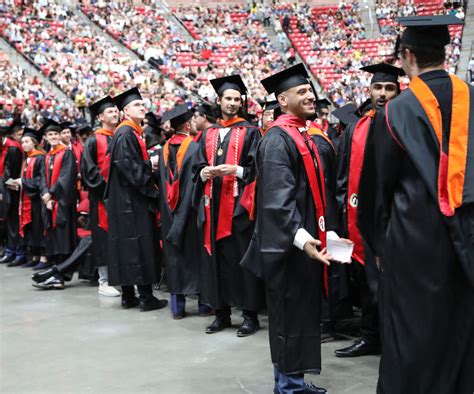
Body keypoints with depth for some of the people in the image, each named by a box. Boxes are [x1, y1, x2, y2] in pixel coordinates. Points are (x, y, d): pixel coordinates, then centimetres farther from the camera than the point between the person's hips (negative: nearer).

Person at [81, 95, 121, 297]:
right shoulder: (93, 141, 0)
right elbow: (88, 170, -7)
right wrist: (105, 183, -18)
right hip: (102, 194, -5)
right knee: (104, 236, -3)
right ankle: (103, 282, 2)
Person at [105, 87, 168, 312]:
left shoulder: (132, 133, 17)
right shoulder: (125, 134, -13)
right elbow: (128, 167, -21)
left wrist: (150, 162, 9)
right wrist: (151, 163, -10)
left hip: (128, 199, 10)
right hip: (131, 199, -10)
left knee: (127, 243, 9)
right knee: (139, 243, -6)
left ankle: (128, 296, 14)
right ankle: (146, 297, -2)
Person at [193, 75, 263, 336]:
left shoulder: (250, 132, 4)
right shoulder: (208, 134, 16)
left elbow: (257, 168, -4)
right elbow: (198, 167, 13)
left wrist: (235, 169, -19)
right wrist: (204, 172, -9)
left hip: (238, 204, -4)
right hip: (213, 204, 4)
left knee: (242, 258, -4)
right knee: (216, 257, 5)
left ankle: (250, 315, 4)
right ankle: (222, 313, 15)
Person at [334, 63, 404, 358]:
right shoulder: (355, 130, 13)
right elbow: (343, 175, 16)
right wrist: (347, 205, 6)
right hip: (360, 217, 5)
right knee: (367, 279, 12)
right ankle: (371, 337, 24)